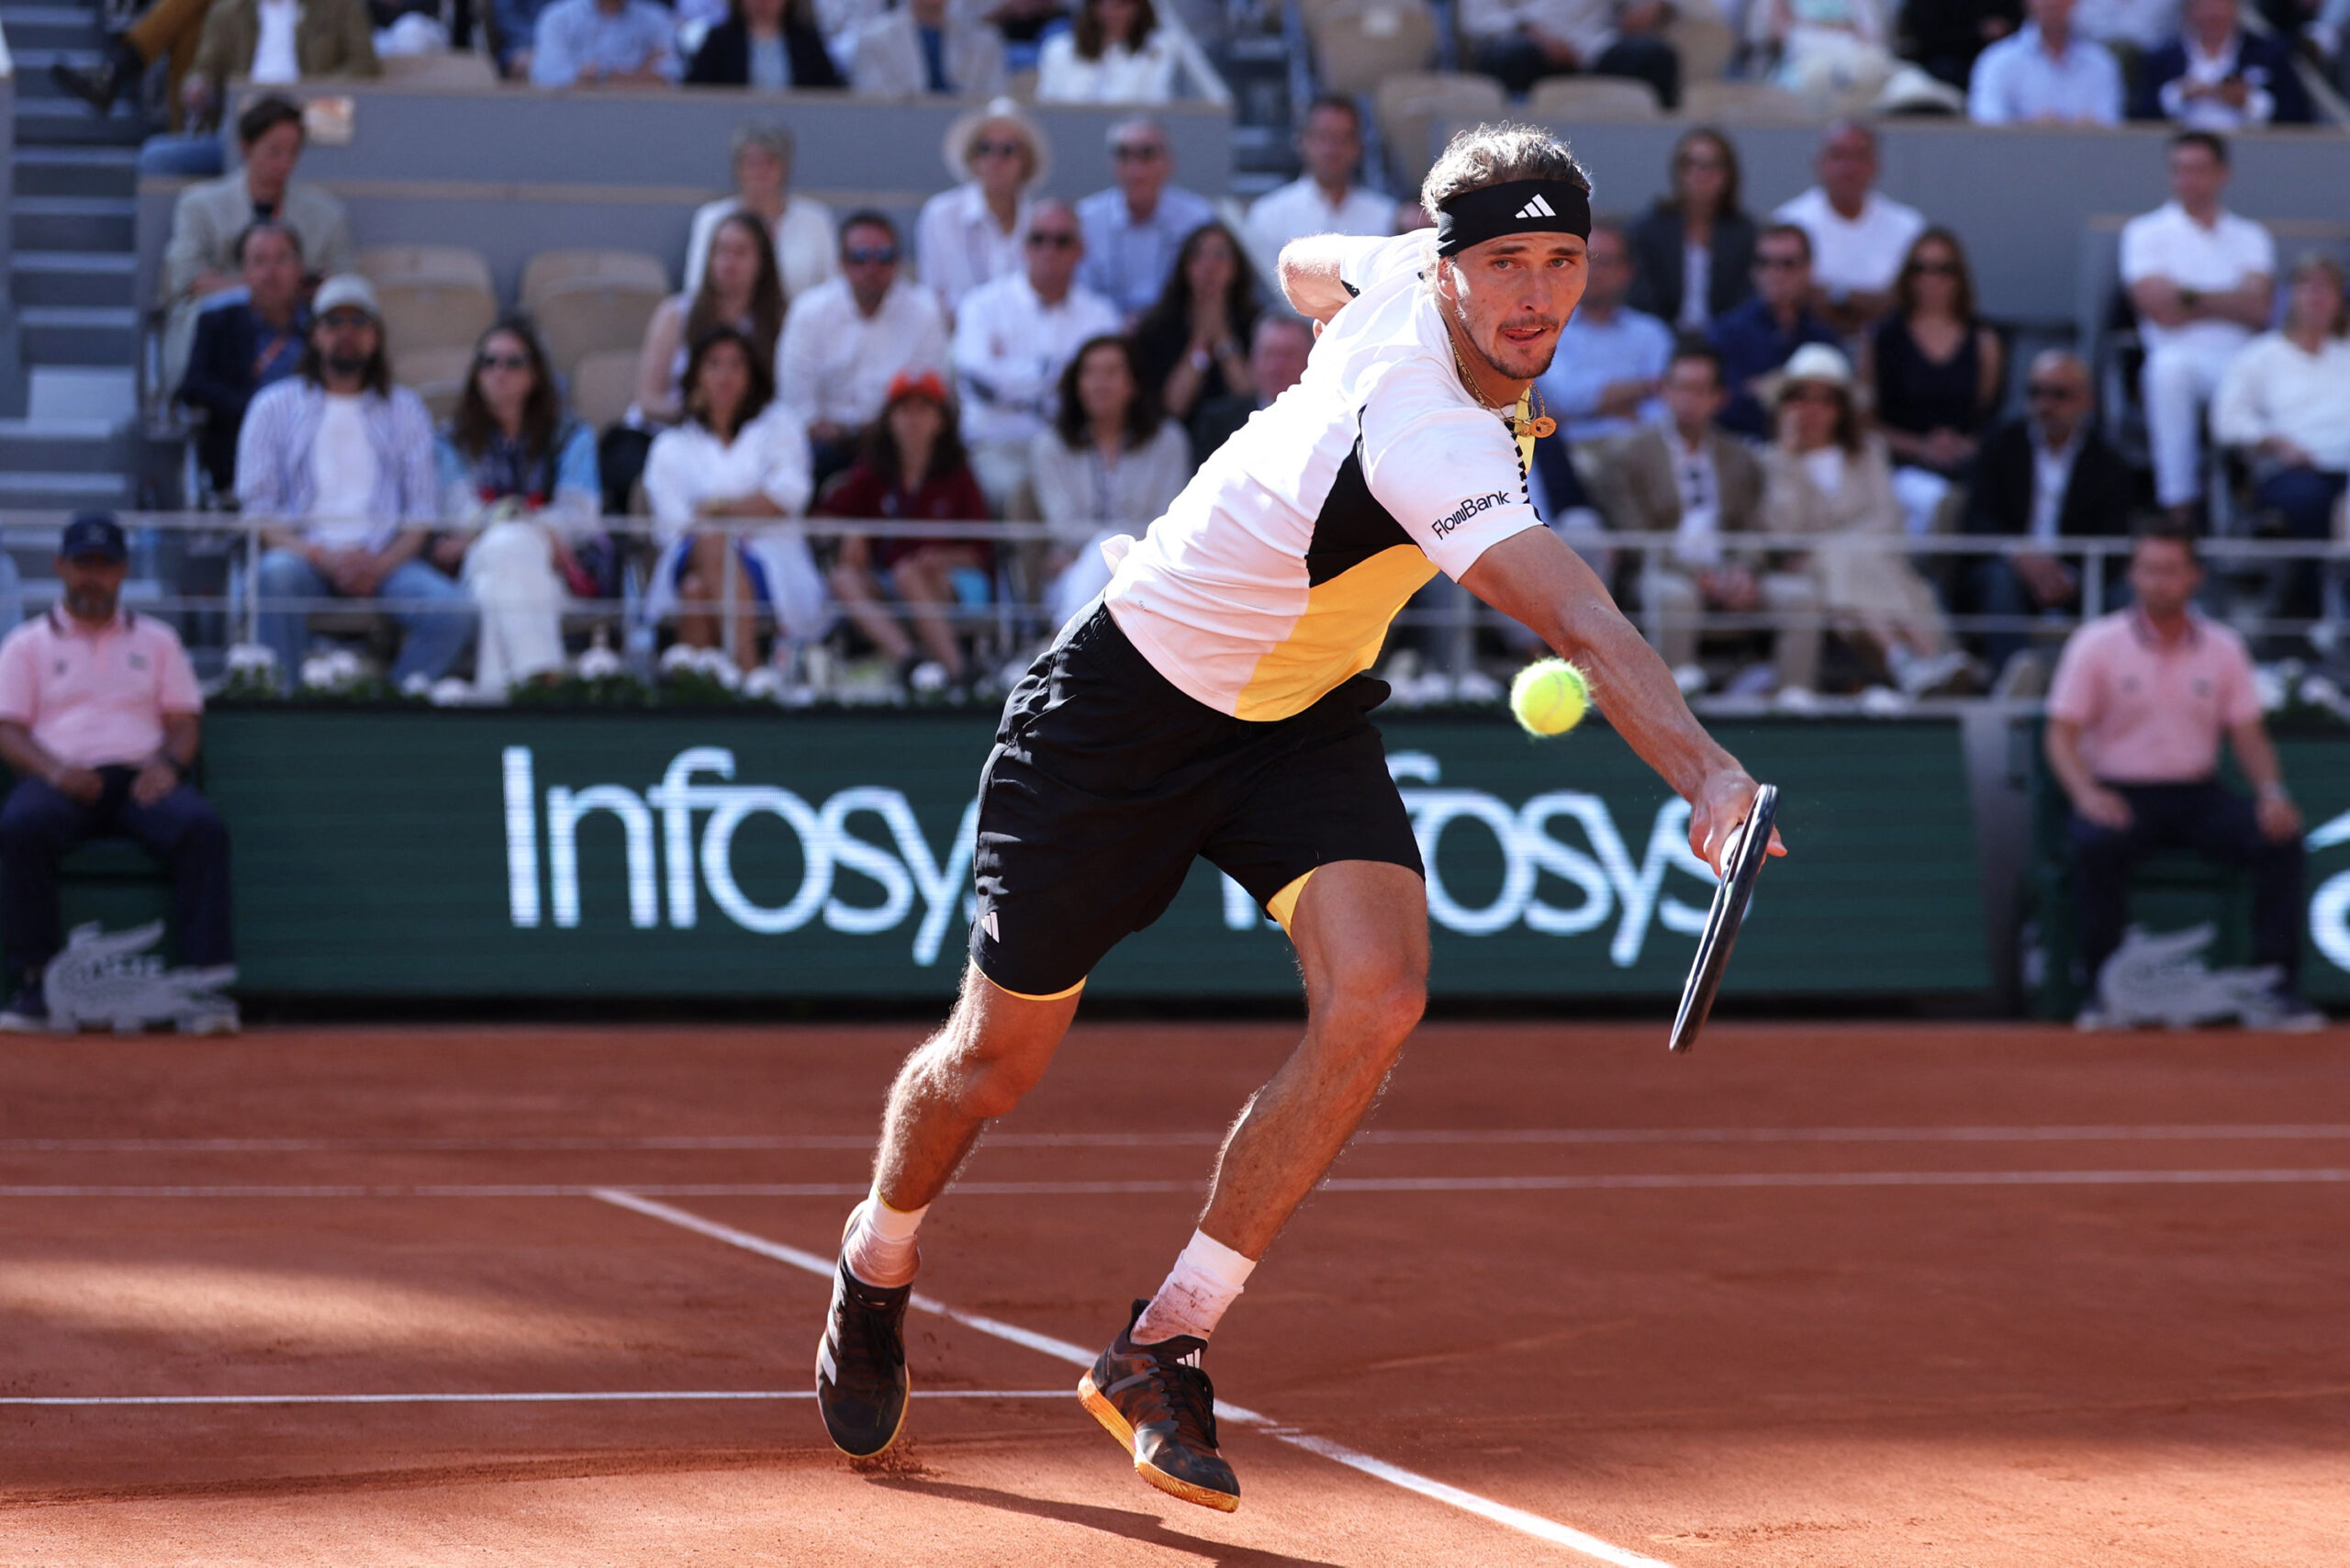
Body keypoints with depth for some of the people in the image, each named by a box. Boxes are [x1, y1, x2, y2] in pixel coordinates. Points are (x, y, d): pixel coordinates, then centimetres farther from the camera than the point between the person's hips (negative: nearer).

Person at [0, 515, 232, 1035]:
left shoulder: (156, 640, 24)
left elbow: (186, 720, 15)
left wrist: (168, 763, -9)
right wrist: (54, 770, -14)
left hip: (140, 778, 1)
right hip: (60, 781, -1)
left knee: (202, 826, -33)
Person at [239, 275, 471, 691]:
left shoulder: (404, 410, 19)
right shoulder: (276, 406, 14)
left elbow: (422, 512, 9)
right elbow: (257, 508, 4)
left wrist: (380, 566, -12)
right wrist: (323, 559, -14)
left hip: (384, 560, 1)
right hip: (305, 552, -1)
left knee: (454, 610, -29)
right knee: (279, 573, -38)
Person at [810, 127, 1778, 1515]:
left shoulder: (1404, 274, -12)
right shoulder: (1429, 441, -37)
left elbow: (1309, 266, 13)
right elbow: (1584, 628, -51)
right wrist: (1707, 775, -62)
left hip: (1304, 719, 7)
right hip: (1129, 708, -7)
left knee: (1377, 994, -20)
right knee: (999, 1059, 10)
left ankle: (1164, 1348, -8)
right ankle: (878, 1270, 44)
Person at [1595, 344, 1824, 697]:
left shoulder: (1740, 461, 20)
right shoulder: (1630, 459, 8)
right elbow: (1634, 537, -2)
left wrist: (1744, 572, -12)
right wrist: (1698, 574, -16)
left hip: (1734, 578, 4)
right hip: (1666, 572, -4)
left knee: (1800, 593, -22)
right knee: (1672, 593, -40)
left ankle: (1794, 695, -30)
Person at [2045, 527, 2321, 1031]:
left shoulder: (2223, 647, 9)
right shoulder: (2096, 644, -1)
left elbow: (2248, 735, 9)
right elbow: (2062, 734, -5)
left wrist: (2271, 792, -12)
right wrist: (2086, 793, -25)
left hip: (2199, 795, 3)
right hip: (2120, 794, -3)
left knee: (2280, 837, -23)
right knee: (2096, 843, -37)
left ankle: (2278, 989, -21)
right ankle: (2101, 991, -24)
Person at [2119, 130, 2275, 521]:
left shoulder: (2250, 236, 19)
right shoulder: (2146, 232, 13)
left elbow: (2258, 308, 1)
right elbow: (2161, 312, -2)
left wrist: (2190, 297, -2)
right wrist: (2227, 303, 4)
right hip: (2183, 359, -1)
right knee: (2170, 366, -39)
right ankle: (2178, 508, -40)